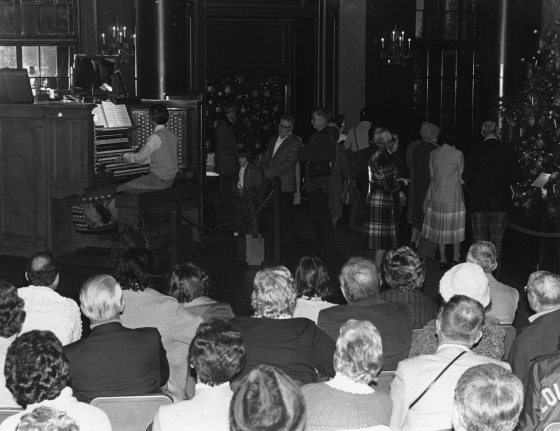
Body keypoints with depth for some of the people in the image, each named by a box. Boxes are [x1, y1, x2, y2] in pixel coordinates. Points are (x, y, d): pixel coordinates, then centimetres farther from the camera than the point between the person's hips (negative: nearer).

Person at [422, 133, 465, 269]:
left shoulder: (433, 154, 2)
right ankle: (456, 258, 15)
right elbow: (462, 178, -3)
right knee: (456, 227, 9)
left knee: (440, 228, 11)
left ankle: (442, 259, 11)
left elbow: (432, 174, 7)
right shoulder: (457, 154, -8)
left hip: (437, 195, 3)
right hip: (454, 196, -3)